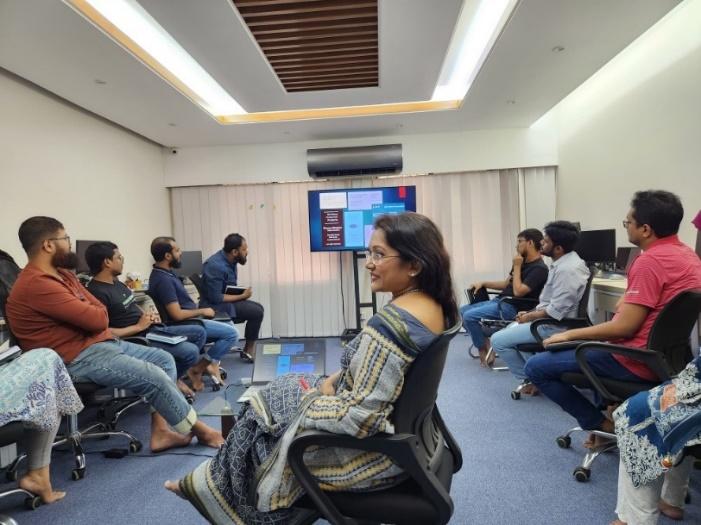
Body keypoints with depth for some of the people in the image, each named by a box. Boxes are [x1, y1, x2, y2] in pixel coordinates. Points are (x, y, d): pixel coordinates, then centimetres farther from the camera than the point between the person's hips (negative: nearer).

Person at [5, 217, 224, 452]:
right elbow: (96, 319, -22)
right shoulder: (36, 284, -20)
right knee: (154, 377, -19)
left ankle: (160, 431, -3)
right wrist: (93, 312, 0)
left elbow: (100, 310, 13)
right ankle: (198, 430, 1)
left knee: (164, 359, 5)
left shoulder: (62, 273, 14)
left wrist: (91, 313, -9)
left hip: (100, 342, 11)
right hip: (76, 358, -11)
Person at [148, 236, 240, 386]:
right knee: (232, 333, -13)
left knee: (228, 325, 18)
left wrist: (199, 310, 7)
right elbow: (177, 315, -27)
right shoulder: (163, 279, -25)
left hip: (189, 319, 10)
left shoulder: (165, 273, 7)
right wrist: (202, 311, -13)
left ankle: (212, 363, 11)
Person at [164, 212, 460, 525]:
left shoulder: (390, 323, -33)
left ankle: (215, 487, 40)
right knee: (285, 392, 21)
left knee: (260, 419, 12)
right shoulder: (435, 304, -4)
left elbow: (361, 417, -30)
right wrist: (337, 380, 3)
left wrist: (314, 401, -12)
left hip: (368, 448, -8)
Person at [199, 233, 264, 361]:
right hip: (215, 306, -9)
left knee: (258, 307, 5)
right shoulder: (216, 266, -26)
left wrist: (242, 293, -3)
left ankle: (250, 348, 9)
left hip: (225, 300, 9)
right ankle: (248, 350, 1)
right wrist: (242, 296, -19)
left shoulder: (230, 260, 0)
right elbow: (216, 298, -26)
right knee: (256, 312, -16)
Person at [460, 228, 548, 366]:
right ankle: (484, 342, 4)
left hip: (512, 308, -10)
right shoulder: (523, 262, 14)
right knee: (462, 311, 4)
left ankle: (484, 350, -5)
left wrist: (517, 267, -14)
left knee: (469, 316, -23)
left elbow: (518, 291, -23)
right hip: (499, 301, 10)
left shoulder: (539, 268, -15)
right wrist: (483, 283, 12)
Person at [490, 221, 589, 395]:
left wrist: (529, 317, -12)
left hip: (554, 326, -11)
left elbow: (555, 311, -26)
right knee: (511, 328, 26)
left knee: (498, 340, -11)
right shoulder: (565, 262, 7)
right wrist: (531, 312, 9)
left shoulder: (566, 269, -26)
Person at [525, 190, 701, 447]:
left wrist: (569, 335, -14)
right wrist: (628, 303, 7)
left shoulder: (650, 260, -22)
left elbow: (624, 327, -23)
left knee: (536, 367, -7)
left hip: (638, 360, -10)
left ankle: (602, 424, 4)